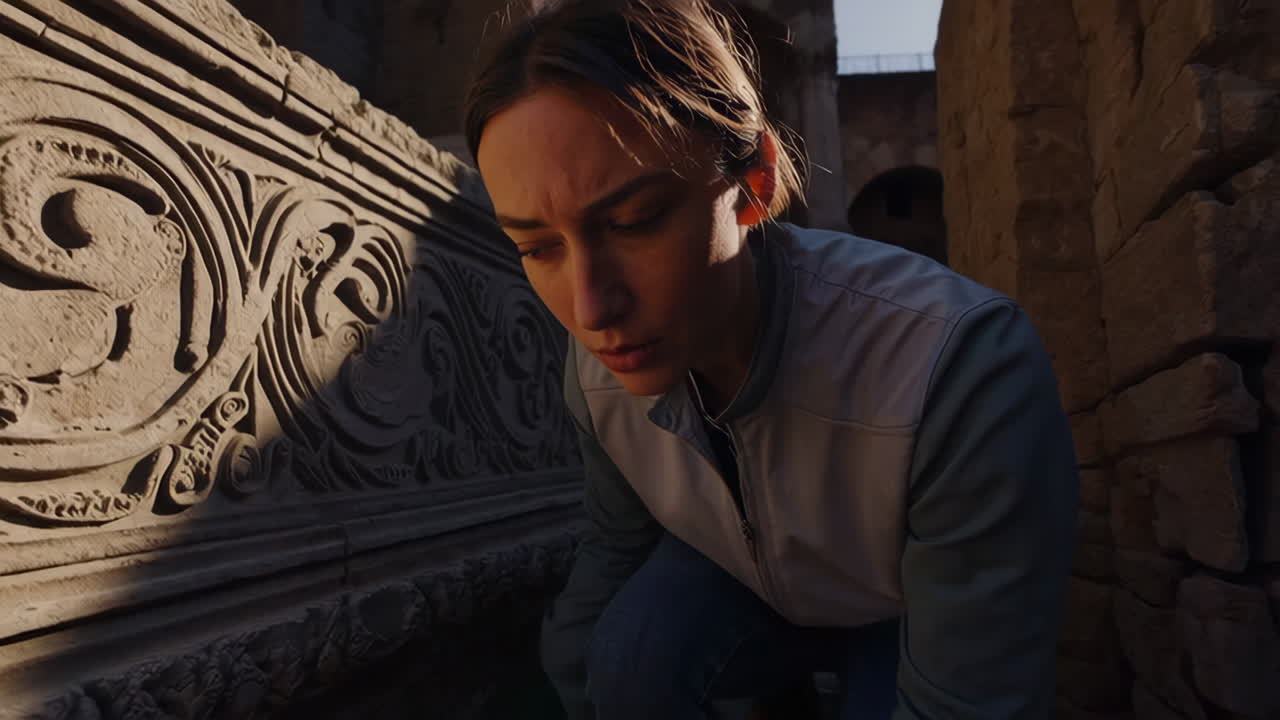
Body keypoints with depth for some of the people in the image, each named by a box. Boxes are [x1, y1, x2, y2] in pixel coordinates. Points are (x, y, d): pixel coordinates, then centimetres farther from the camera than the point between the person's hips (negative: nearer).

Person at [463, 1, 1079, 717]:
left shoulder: (964, 367, -38)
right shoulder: (599, 364, -20)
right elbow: (617, 543, -2)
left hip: (911, 625, -2)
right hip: (745, 586, 3)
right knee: (627, 657, -24)